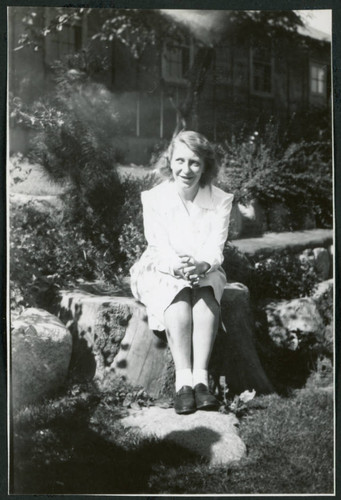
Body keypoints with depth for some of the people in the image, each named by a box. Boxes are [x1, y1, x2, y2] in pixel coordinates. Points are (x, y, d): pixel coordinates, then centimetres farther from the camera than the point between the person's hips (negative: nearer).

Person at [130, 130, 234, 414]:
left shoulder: (221, 201, -5)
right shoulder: (154, 199, -7)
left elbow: (215, 249, -14)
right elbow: (159, 248, -16)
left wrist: (201, 264, -38)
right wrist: (178, 266, -38)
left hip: (205, 273, 1)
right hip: (161, 273, -1)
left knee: (206, 293, -32)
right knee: (178, 295, -33)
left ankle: (200, 377, -37)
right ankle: (183, 380, -37)